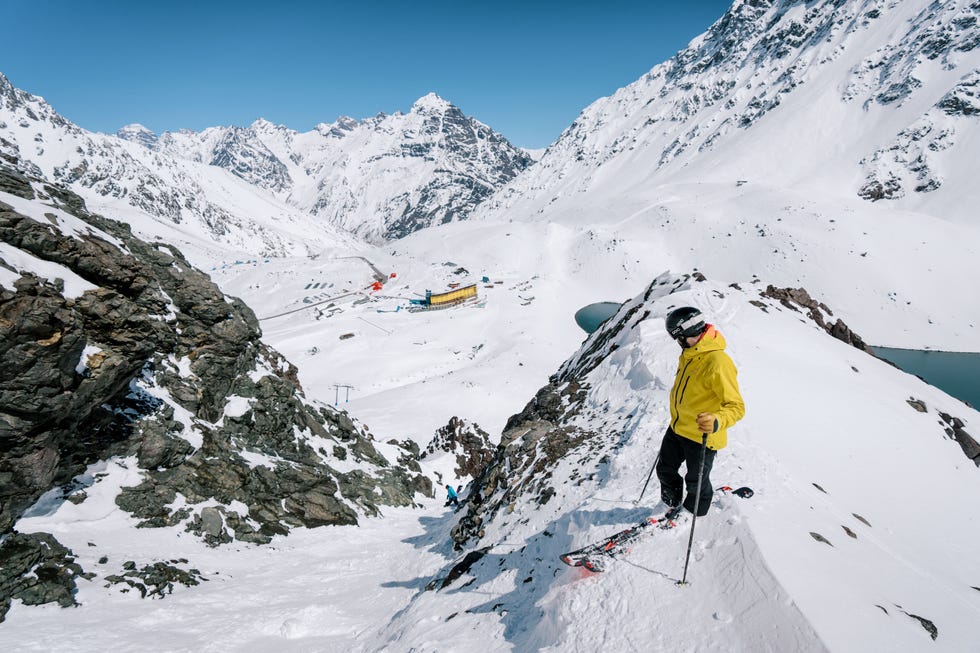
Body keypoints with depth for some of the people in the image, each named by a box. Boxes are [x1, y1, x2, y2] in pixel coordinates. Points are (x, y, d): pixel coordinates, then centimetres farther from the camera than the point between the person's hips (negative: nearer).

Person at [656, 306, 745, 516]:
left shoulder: (717, 362, -28)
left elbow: (736, 406, -28)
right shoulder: (689, 354, -1)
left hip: (701, 436, -8)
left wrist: (717, 421, -47)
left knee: (696, 482, 15)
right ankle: (672, 507, 49)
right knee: (665, 471, 22)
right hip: (677, 428, 8)